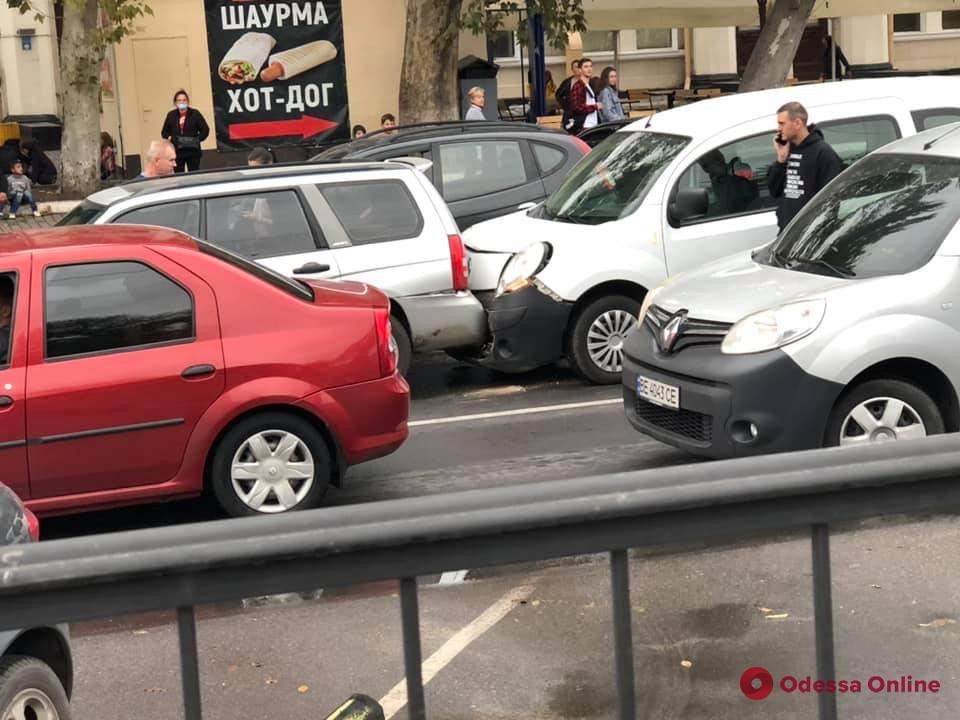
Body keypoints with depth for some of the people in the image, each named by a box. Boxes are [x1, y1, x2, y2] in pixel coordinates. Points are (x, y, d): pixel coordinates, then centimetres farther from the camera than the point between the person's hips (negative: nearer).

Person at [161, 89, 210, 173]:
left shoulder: (194, 114, 2)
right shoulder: (171, 115, 8)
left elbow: (205, 129, 2)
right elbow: (164, 132, 16)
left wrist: (198, 139, -10)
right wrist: (169, 137, -4)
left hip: (192, 151, -2)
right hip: (177, 152, 2)